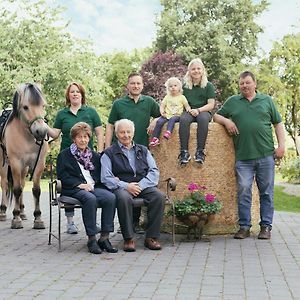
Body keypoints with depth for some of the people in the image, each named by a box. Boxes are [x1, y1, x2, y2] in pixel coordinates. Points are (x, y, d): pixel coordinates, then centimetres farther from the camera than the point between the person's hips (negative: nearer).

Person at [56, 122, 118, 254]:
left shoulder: (95, 156, 25)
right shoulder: (64, 155, 11)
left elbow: (100, 175, 19)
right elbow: (62, 176, -1)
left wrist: (92, 184, -3)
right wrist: (79, 184, -14)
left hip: (94, 187, 4)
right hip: (74, 189, -4)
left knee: (111, 197, -27)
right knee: (90, 198, -37)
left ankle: (104, 237, -24)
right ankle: (91, 239, -31)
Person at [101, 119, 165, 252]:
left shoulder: (143, 150, 21)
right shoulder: (109, 153, 10)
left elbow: (154, 171, 10)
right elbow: (106, 178, -1)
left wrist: (141, 185, -9)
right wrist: (126, 186, -15)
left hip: (143, 186, 3)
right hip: (121, 187, -3)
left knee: (159, 196, -27)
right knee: (124, 198, -37)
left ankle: (151, 237, -19)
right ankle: (128, 238, -25)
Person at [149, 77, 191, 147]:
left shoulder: (181, 97, 10)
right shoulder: (167, 97, 17)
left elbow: (187, 106, 8)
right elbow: (162, 105, 13)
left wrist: (188, 109, -15)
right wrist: (162, 111, -7)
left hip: (177, 116, -2)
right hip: (167, 115, 2)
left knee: (172, 119, -36)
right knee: (159, 121, -25)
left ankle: (168, 132, -52)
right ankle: (155, 138, -26)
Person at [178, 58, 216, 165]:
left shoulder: (208, 86, 9)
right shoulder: (184, 85, 14)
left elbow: (211, 105, 0)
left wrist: (198, 110, -16)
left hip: (203, 111, -1)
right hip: (188, 111, 1)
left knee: (203, 118, -38)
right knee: (183, 119, -35)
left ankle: (200, 151, -39)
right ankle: (184, 152, -39)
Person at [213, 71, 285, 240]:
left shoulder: (267, 100, 13)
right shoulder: (232, 102, 14)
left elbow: (278, 124, 12)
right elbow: (216, 116, 19)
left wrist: (282, 145, 1)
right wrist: (226, 121, -2)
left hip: (266, 155, 0)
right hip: (243, 157, 0)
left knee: (267, 192, 4)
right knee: (243, 192, -2)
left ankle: (266, 227, 11)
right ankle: (244, 227, 6)